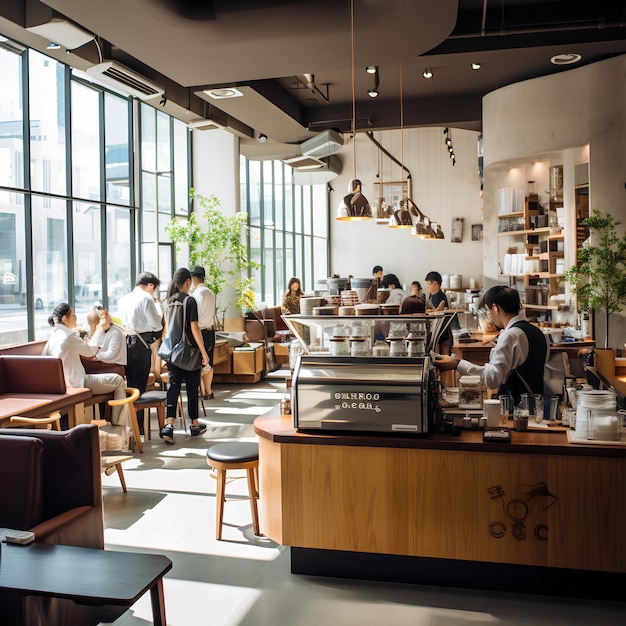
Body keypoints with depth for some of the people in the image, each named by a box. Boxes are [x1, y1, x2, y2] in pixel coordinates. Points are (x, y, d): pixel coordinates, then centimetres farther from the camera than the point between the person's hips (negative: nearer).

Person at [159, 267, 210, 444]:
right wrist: (204, 352, -13)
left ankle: (168, 425, -11)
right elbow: (194, 328, -16)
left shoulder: (169, 301, 8)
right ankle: (195, 425, 19)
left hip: (172, 350, 5)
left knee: (173, 385, 3)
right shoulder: (189, 300, -11)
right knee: (192, 387, 7)